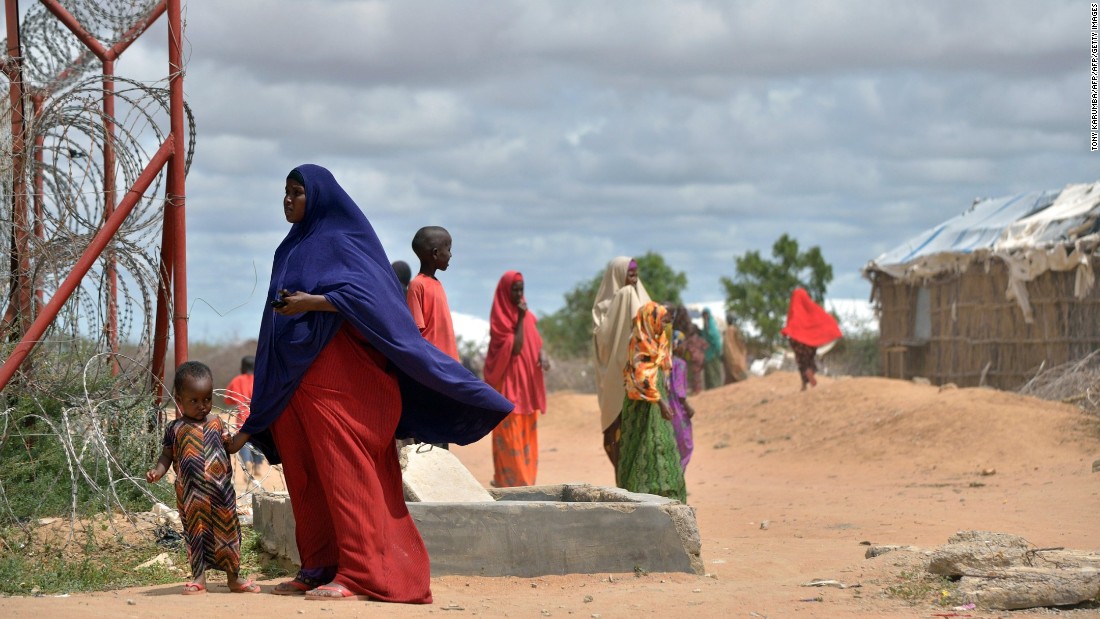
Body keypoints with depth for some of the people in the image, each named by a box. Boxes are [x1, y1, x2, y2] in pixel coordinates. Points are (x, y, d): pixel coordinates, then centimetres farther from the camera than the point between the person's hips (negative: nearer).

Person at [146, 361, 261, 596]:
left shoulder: (216, 423, 9)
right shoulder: (176, 429, 1)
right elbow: (167, 456, 4)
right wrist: (157, 471, -14)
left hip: (221, 489, 2)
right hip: (192, 495, -2)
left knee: (227, 531, 8)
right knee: (196, 533, 3)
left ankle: (234, 577, 19)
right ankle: (198, 578, 11)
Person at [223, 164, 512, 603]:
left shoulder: (340, 239, -3)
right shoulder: (293, 249, 21)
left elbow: (366, 292, -17)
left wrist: (312, 301, -28)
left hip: (336, 381, -8)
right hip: (295, 381, 8)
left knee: (345, 473, -12)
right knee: (307, 478, 5)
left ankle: (362, 574, -16)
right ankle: (319, 569, 8)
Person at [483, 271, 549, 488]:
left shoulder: (526, 315, 11)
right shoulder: (500, 319, -10)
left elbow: (535, 342, 14)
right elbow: (515, 348, -18)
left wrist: (542, 355, -8)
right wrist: (520, 319, -17)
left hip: (527, 383, 7)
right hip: (509, 384, -7)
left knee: (526, 434, 8)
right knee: (510, 434, -8)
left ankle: (524, 480, 12)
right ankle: (510, 482, -8)